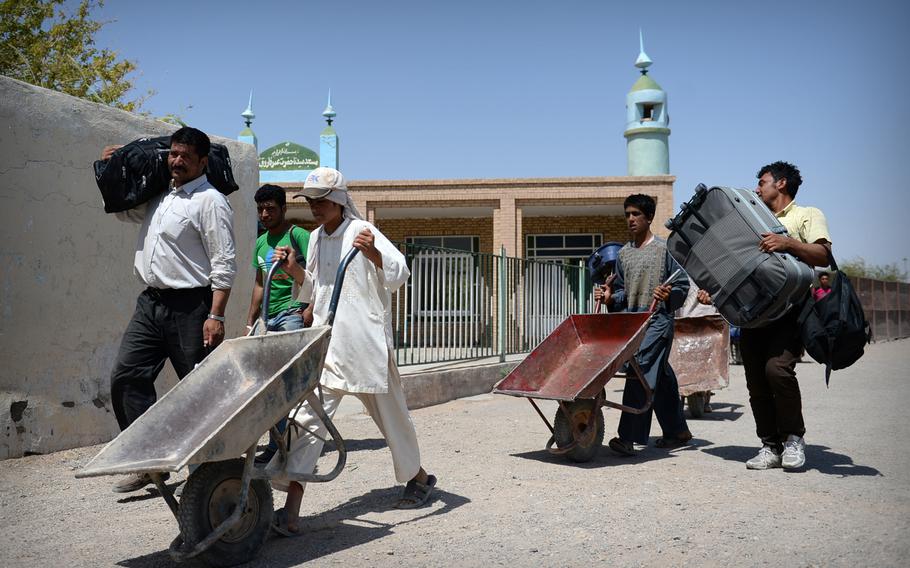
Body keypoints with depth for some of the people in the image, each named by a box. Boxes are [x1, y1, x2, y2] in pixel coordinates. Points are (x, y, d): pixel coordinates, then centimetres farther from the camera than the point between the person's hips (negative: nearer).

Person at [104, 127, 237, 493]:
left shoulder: (210, 201, -9)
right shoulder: (159, 197, 16)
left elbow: (224, 264, -14)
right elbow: (122, 210, 37)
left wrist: (216, 316, -20)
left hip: (190, 307, -8)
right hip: (151, 302, 8)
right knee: (125, 377, 1)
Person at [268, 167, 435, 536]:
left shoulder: (362, 232, -8)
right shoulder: (316, 238, 12)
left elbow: (398, 274, -18)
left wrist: (373, 253, -36)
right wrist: (294, 269, 4)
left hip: (366, 344, -5)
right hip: (326, 344, 5)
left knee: (390, 414, 12)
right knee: (309, 417, -7)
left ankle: (418, 477, 37)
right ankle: (291, 509, -8)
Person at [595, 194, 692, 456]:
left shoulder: (664, 248, -3)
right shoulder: (624, 253, 14)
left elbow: (683, 284, -3)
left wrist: (669, 295, -22)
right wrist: (611, 297, -1)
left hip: (658, 319, -6)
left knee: (642, 373, -16)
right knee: (661, 377, 14)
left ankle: (629, 437, -18)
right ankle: (678, 431, 26)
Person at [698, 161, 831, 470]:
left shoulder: (807, 215, 10)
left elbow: (823, 256, -6)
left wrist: (788, 243, -21)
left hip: (791, 309, -6)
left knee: (777, 367, -24)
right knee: (756, 382, 0)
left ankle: (793, 438, -5)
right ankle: (771, 446, 10)